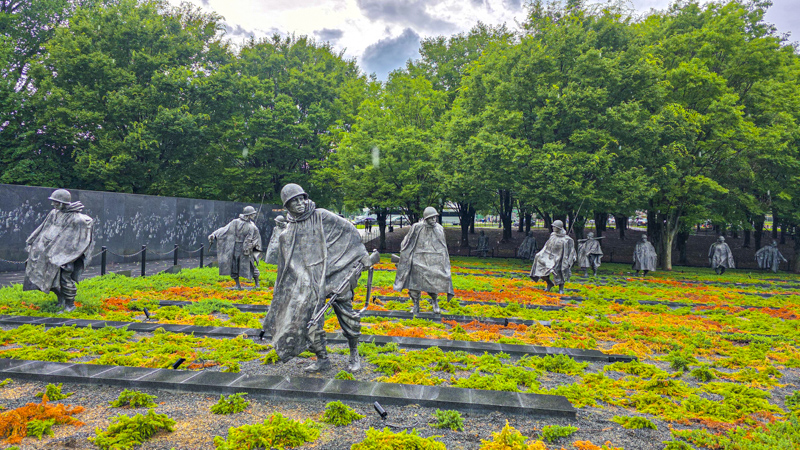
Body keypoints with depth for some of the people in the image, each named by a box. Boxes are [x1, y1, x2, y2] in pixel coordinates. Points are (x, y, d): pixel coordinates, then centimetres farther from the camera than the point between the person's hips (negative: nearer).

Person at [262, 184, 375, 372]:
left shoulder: (322, 216, 2)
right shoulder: (288, 234, 10)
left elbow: (349, 230, 6)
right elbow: (286, 269, 17)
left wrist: (362, 254, 3)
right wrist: (284, 293, 17)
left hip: (335, 274, -2)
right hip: (309, 283, 2)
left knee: (347, 314, -2)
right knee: (311, 321, -3)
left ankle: (354, 355, 17)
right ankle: (322, 359, 14)